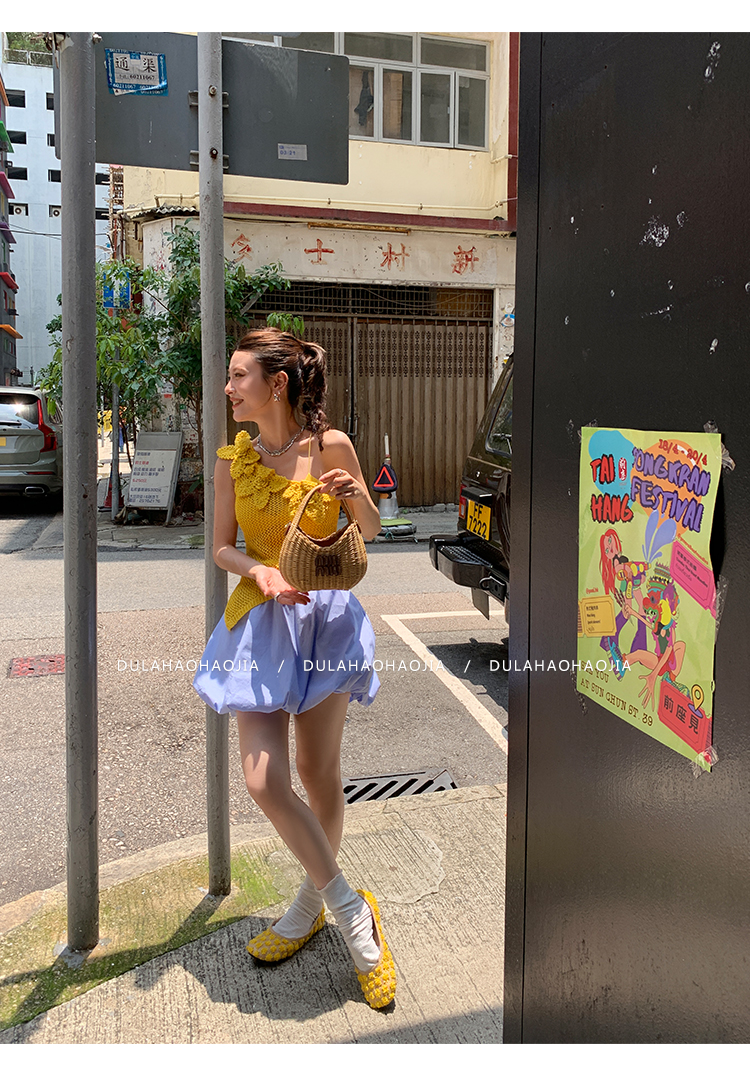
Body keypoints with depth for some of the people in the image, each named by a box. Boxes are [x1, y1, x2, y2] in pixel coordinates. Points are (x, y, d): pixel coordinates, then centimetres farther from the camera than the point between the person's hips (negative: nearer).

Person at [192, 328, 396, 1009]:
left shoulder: (330, 445, -4)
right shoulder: (233, 457, 2)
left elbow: (372, 532, 5)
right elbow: (222, 548, 3)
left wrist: (358, 496, -16)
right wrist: (261, 571, -17)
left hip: (325, 617, -2)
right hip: (259, 623, 2)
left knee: (318, 773, 7)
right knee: (263, 780, -7)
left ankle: (313, 904, 32)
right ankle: (352, 912, 11)